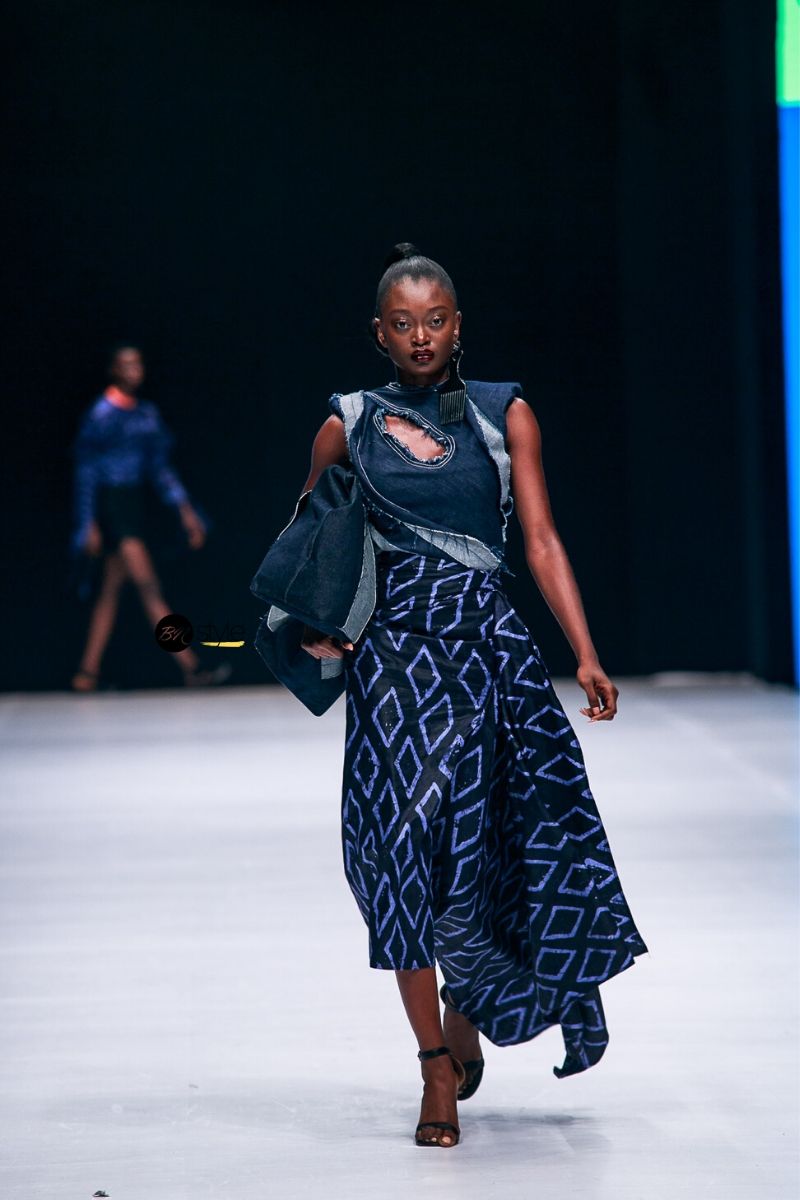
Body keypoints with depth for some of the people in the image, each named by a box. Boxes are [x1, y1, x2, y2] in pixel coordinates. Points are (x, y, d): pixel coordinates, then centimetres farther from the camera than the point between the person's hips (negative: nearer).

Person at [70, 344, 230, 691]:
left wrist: (185, 509, 10)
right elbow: (86, 473, -9)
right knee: (149, 586, -11)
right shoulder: (101, 415, -10)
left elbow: (160, 467, 16)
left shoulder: (148, 414, 11)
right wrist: (88, 526, -12)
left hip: (134, 504, 8)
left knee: (111, 590, 9)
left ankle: (87, 674, 13)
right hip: (110, 503, -8)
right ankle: (189, 666, -15)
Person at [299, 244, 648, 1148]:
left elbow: (541, 542, 3)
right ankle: (438, 1072, 2)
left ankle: (466, 1014, 28)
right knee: (408, 849, -5)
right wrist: (314, 625, -4)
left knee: (498, 850, -1)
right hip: (393, 655, -1)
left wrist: (586, 656, -4)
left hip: (489, 648, 1)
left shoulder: (504, 414, 6)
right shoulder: (349, 427, 6)